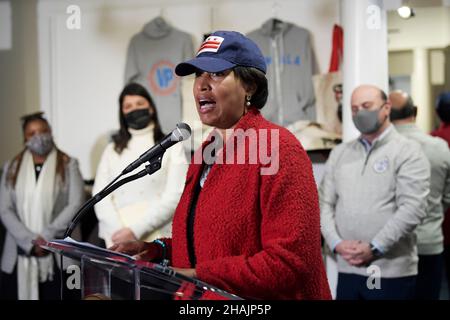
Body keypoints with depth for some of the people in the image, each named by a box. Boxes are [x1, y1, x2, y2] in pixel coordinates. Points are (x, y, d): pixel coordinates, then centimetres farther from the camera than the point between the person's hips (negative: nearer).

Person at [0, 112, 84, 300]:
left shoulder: (68, 165, 6)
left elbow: (76, 204, -4)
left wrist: (46, 237, -11)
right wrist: (30, 241, -9)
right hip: (19, 254, 2)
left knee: (56, 295, -5)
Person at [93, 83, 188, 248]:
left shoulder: (171, 147, 7)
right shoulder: (112, 150, 17)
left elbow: (175, 196, -3)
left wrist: (136, 230, -11)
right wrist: (118, 230, -10)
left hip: (157, 237, -2)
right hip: (117, 237, 2)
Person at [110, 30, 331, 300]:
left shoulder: (277, 149, -17)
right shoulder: (205, 152, 9)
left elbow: (291, 261, -23)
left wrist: (199, 276, -21)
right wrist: (157, 250, 1)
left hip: (262, 299, -7)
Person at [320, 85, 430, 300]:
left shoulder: (407, 152, -2)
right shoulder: (339, 153, 13)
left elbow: (413, 208, -12)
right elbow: (324, 203, 9)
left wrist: (374, 248, -15)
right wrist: (337, 243, -7)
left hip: (392, 272, -4)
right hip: (347, 270, 4)